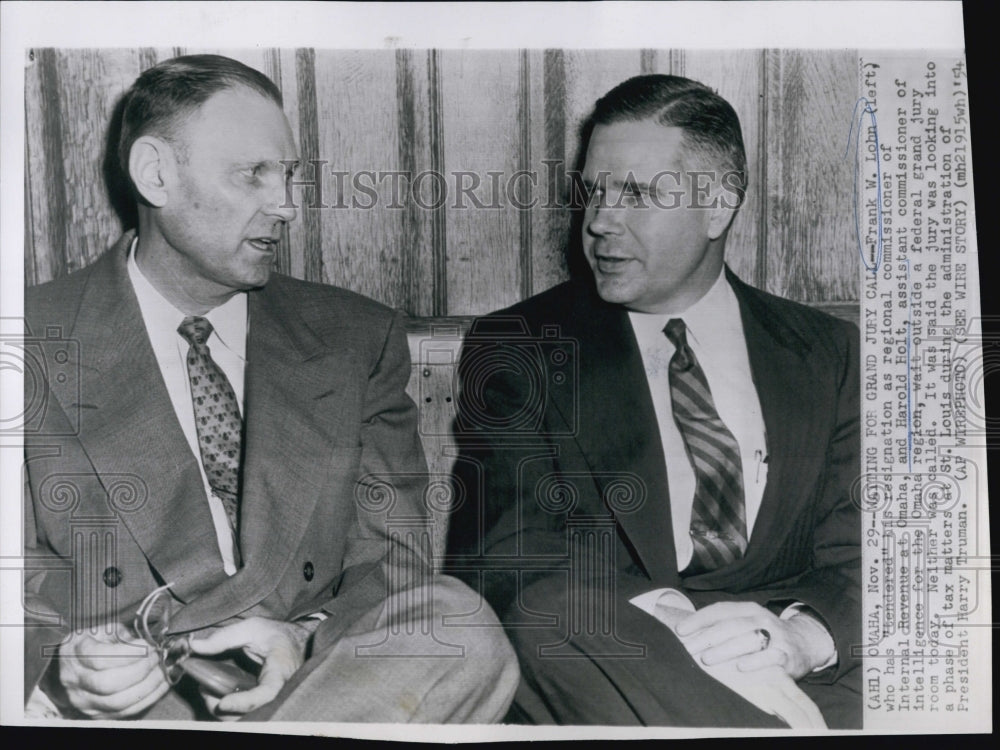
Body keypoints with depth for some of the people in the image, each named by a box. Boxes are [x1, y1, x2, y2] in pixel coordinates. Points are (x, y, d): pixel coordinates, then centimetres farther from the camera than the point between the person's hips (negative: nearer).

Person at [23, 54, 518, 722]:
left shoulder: (360, 341, 6)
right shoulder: (37, 345, 1)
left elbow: (392, 564, 4)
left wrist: (304, 642, -16)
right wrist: (57, 666, -19)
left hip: (314, 674, 4)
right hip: (108, 701, -3)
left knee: (459, 624, -27)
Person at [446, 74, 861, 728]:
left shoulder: (829, 353, 11)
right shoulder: (516, 349, 5)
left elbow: (852, 554, 5)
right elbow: (500, 557, -6)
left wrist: (800, 634, -19)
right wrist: (655, 623, -24)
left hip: (800, 674, 0)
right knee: (557, 617, -33)